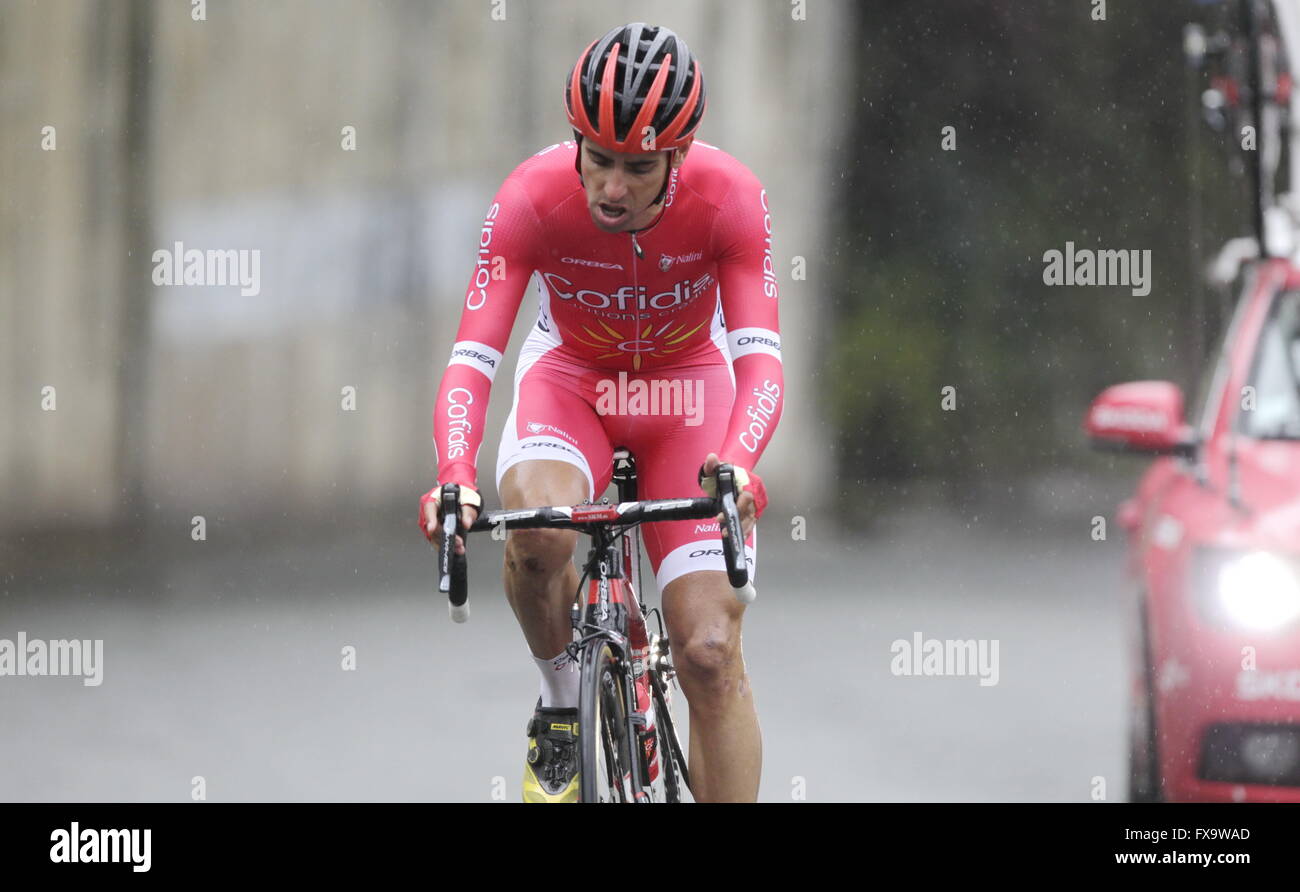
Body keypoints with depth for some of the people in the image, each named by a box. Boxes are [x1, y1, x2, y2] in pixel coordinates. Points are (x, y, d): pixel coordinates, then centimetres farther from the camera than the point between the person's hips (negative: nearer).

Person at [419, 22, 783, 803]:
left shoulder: (730, 198, -28)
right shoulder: (533, 198, -28)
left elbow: (760, 357, -32)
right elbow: (472, 358, -31)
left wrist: (738, 465, -52)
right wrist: (456, 474, -49)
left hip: (687, 386, 0)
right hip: (571, 378, 0)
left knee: (711, 652, -13)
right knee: (538, 529, -34)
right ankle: (561, 704, -6)